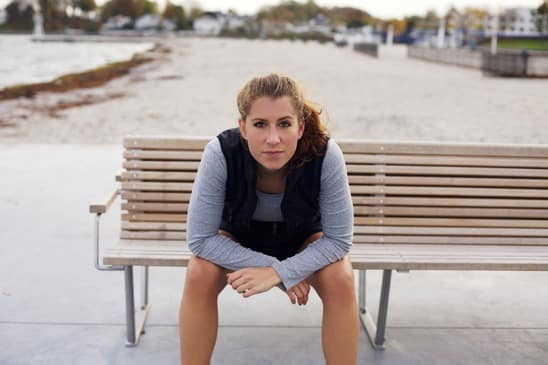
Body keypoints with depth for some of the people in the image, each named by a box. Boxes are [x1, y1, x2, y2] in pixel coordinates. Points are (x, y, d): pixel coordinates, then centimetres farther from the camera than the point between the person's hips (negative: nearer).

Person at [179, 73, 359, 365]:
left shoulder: (326, 155, -34)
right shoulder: (220, 153, -34)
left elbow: (338, 240, -24)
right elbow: (200, 239, -26)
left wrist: (280, 272, -34)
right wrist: (268, 265, -30)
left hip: (304, 239, 0)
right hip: (239, 237, 0)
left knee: (341, 280, -27)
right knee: (199, 274, -28)